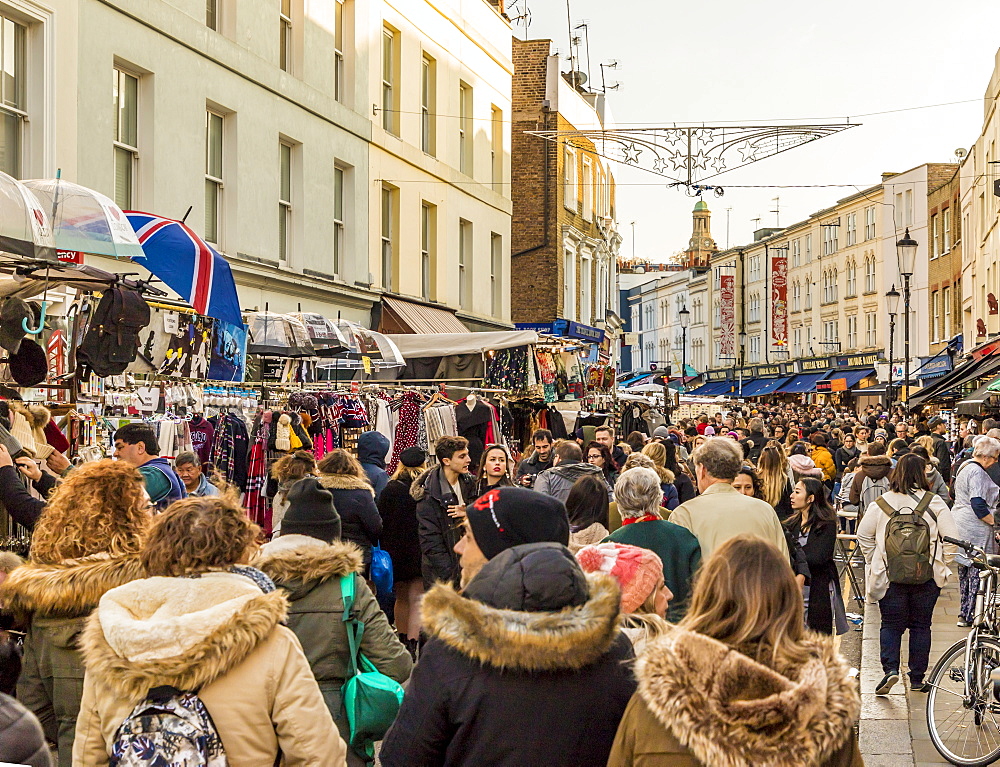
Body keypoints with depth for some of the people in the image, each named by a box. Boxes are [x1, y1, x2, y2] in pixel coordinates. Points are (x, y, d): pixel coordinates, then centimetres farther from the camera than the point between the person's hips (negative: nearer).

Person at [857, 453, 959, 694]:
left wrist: (873, 561, 14)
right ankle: (917, 679, 16)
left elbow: (863, 535, 2)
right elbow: (952, 538, -8)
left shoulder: (882, 502, -3)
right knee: (921, 625, 12)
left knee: (891, 624, 9)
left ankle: (890, 668, -11)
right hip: (927, 576, 0)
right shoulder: (935, 503, -7)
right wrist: (942, 565, 5)